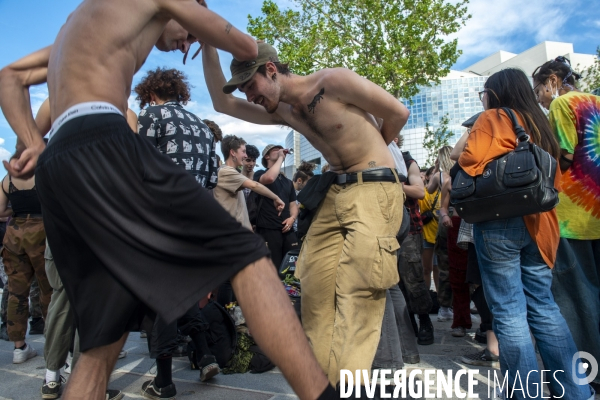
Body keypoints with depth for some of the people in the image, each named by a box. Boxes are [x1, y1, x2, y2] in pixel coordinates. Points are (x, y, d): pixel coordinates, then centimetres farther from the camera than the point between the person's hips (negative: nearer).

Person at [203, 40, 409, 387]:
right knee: (315, 289, 5)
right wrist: (208, 45, 8)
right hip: (335, 192, 7)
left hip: (374, 190, -7)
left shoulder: (334, 82, -10)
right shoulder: (283, 112, 11)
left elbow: (398, 112, -3)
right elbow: (222, 103, 13)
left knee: (355, 294, -12)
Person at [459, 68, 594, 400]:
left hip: (498, 223, -7)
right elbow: (553, 177, 18)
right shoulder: (539, 123, 18)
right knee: (543, 306, 13)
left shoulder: (492, 118, -2)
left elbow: (470, 163, -13)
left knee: (508, 312, -1)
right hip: (539, 223, 7)